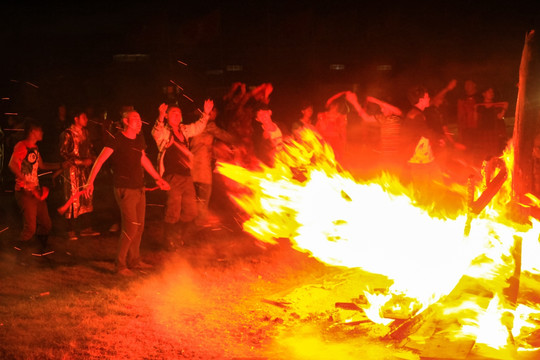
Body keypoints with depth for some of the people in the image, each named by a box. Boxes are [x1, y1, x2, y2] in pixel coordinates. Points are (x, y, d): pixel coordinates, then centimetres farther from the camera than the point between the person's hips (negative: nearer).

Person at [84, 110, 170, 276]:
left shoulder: (139, 139, 11)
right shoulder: (116, 139, -12)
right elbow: (100, 160, -19)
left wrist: (158, 178, 28)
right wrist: (90, 182, -29)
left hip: (139, 188, 8)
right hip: (124, 189, -8)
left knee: (139, 226, 13)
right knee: (130, 227, -11)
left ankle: (134, 260, 26)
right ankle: (120, 264, 0)